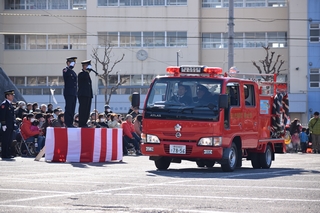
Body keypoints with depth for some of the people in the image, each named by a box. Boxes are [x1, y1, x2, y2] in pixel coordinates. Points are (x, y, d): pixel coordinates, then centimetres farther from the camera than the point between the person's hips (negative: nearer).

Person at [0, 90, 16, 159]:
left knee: (9, 140, 11)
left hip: (10, 126, 9)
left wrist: (13, 124, 19)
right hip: (6, 126, -9)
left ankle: (8, 154, 15)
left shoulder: (10, 104, 17)